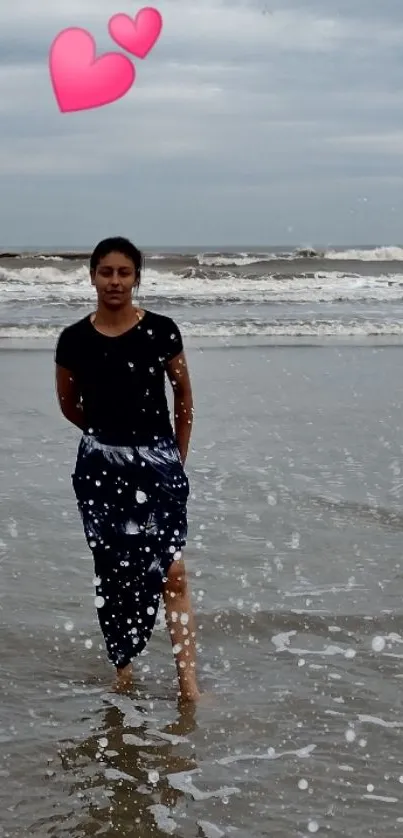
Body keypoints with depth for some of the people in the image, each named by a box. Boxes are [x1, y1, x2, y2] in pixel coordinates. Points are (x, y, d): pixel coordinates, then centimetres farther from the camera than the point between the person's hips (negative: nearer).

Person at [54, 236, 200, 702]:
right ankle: (122, 668, 23)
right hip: (101, 467, 2)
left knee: (171, 571, -10)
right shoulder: (74, 340, -2)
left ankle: (188, 682, -10)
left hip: (158, 463, -2)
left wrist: (177, 456, 9)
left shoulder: (161, 331, -5)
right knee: (113, 573, 9)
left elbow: (183, 394, 7)